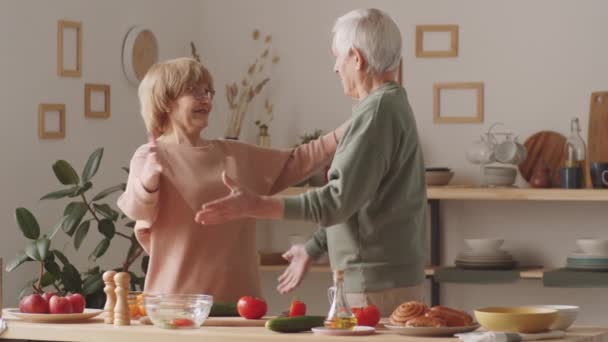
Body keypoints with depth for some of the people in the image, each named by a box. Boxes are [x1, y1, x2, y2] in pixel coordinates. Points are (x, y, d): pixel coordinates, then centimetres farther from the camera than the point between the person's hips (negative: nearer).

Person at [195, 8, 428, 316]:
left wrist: (255, 205, -22)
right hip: (382, 281, 9)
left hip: (379, 289, -9)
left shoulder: (379, 111, -15)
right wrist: (313, 248, 29)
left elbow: (339, 198, -22)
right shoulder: (389, 106, 16)